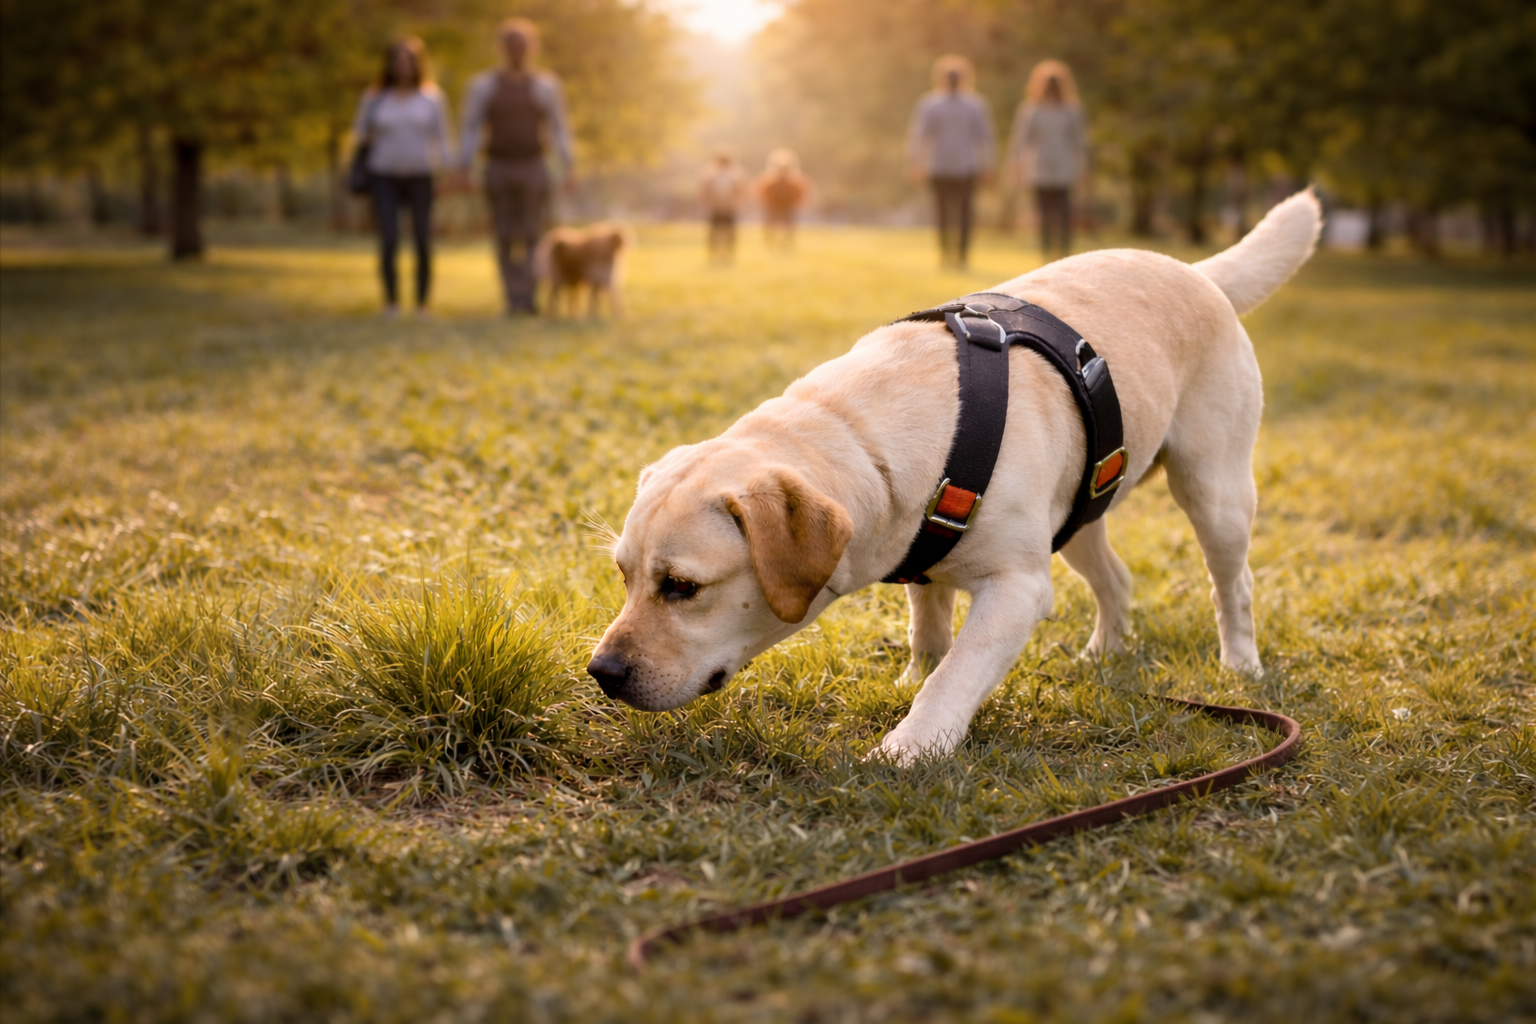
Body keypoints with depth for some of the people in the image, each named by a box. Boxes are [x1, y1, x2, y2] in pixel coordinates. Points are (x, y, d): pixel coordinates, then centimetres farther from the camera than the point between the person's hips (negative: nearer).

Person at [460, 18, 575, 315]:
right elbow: (470, 130, 3)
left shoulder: (546, 85, 2)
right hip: (498, 170, 0)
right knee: (506, 239, -2)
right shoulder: (483, 85, 2)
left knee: (532, 237, -6)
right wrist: (464, 170, -6)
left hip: (534, 170, 0)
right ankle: (514, 300, 3)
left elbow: (559, 130, 3)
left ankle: (528, 297, -1)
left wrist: (568, 170, -7)